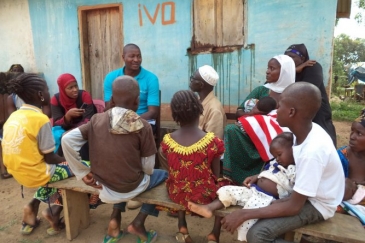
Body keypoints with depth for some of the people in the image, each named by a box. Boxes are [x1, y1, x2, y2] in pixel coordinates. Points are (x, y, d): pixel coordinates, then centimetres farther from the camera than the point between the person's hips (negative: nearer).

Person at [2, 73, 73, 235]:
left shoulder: (13, 116, 4)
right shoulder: (41, 119, -19)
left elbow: (25, 151, 11)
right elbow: (49, 158, -15)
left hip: (18, 172, 8)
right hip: (35, 173, -8)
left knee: (56, 167, 29)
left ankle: (34, 206, 17)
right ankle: (54, 209, 8)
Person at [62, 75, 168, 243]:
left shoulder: (97, 119, -8)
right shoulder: (143, 126, -16)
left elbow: (67, 140, -14)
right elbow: (148, 168, -11)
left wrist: (83, 173, -5)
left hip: (104, 185, 4)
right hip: (132, 187, -4)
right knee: (163, 175, 23)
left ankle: (115, 220, 21)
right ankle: (138, 223, 16)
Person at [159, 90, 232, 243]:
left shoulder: (167, 141, -13)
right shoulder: (212, 141, -21)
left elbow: (173, 172, 1)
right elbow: (216, 175, -8)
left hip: (176, 193, 3)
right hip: (205, 194, -2)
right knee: (225, 184, 28)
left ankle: (182, 228, 30)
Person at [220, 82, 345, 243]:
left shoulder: (313, 151, -34)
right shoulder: (305, 131, -8)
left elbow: (294, 207, -28)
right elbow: (295, 166, 10)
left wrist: (245, 214, -25)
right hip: (303, 193, 8)